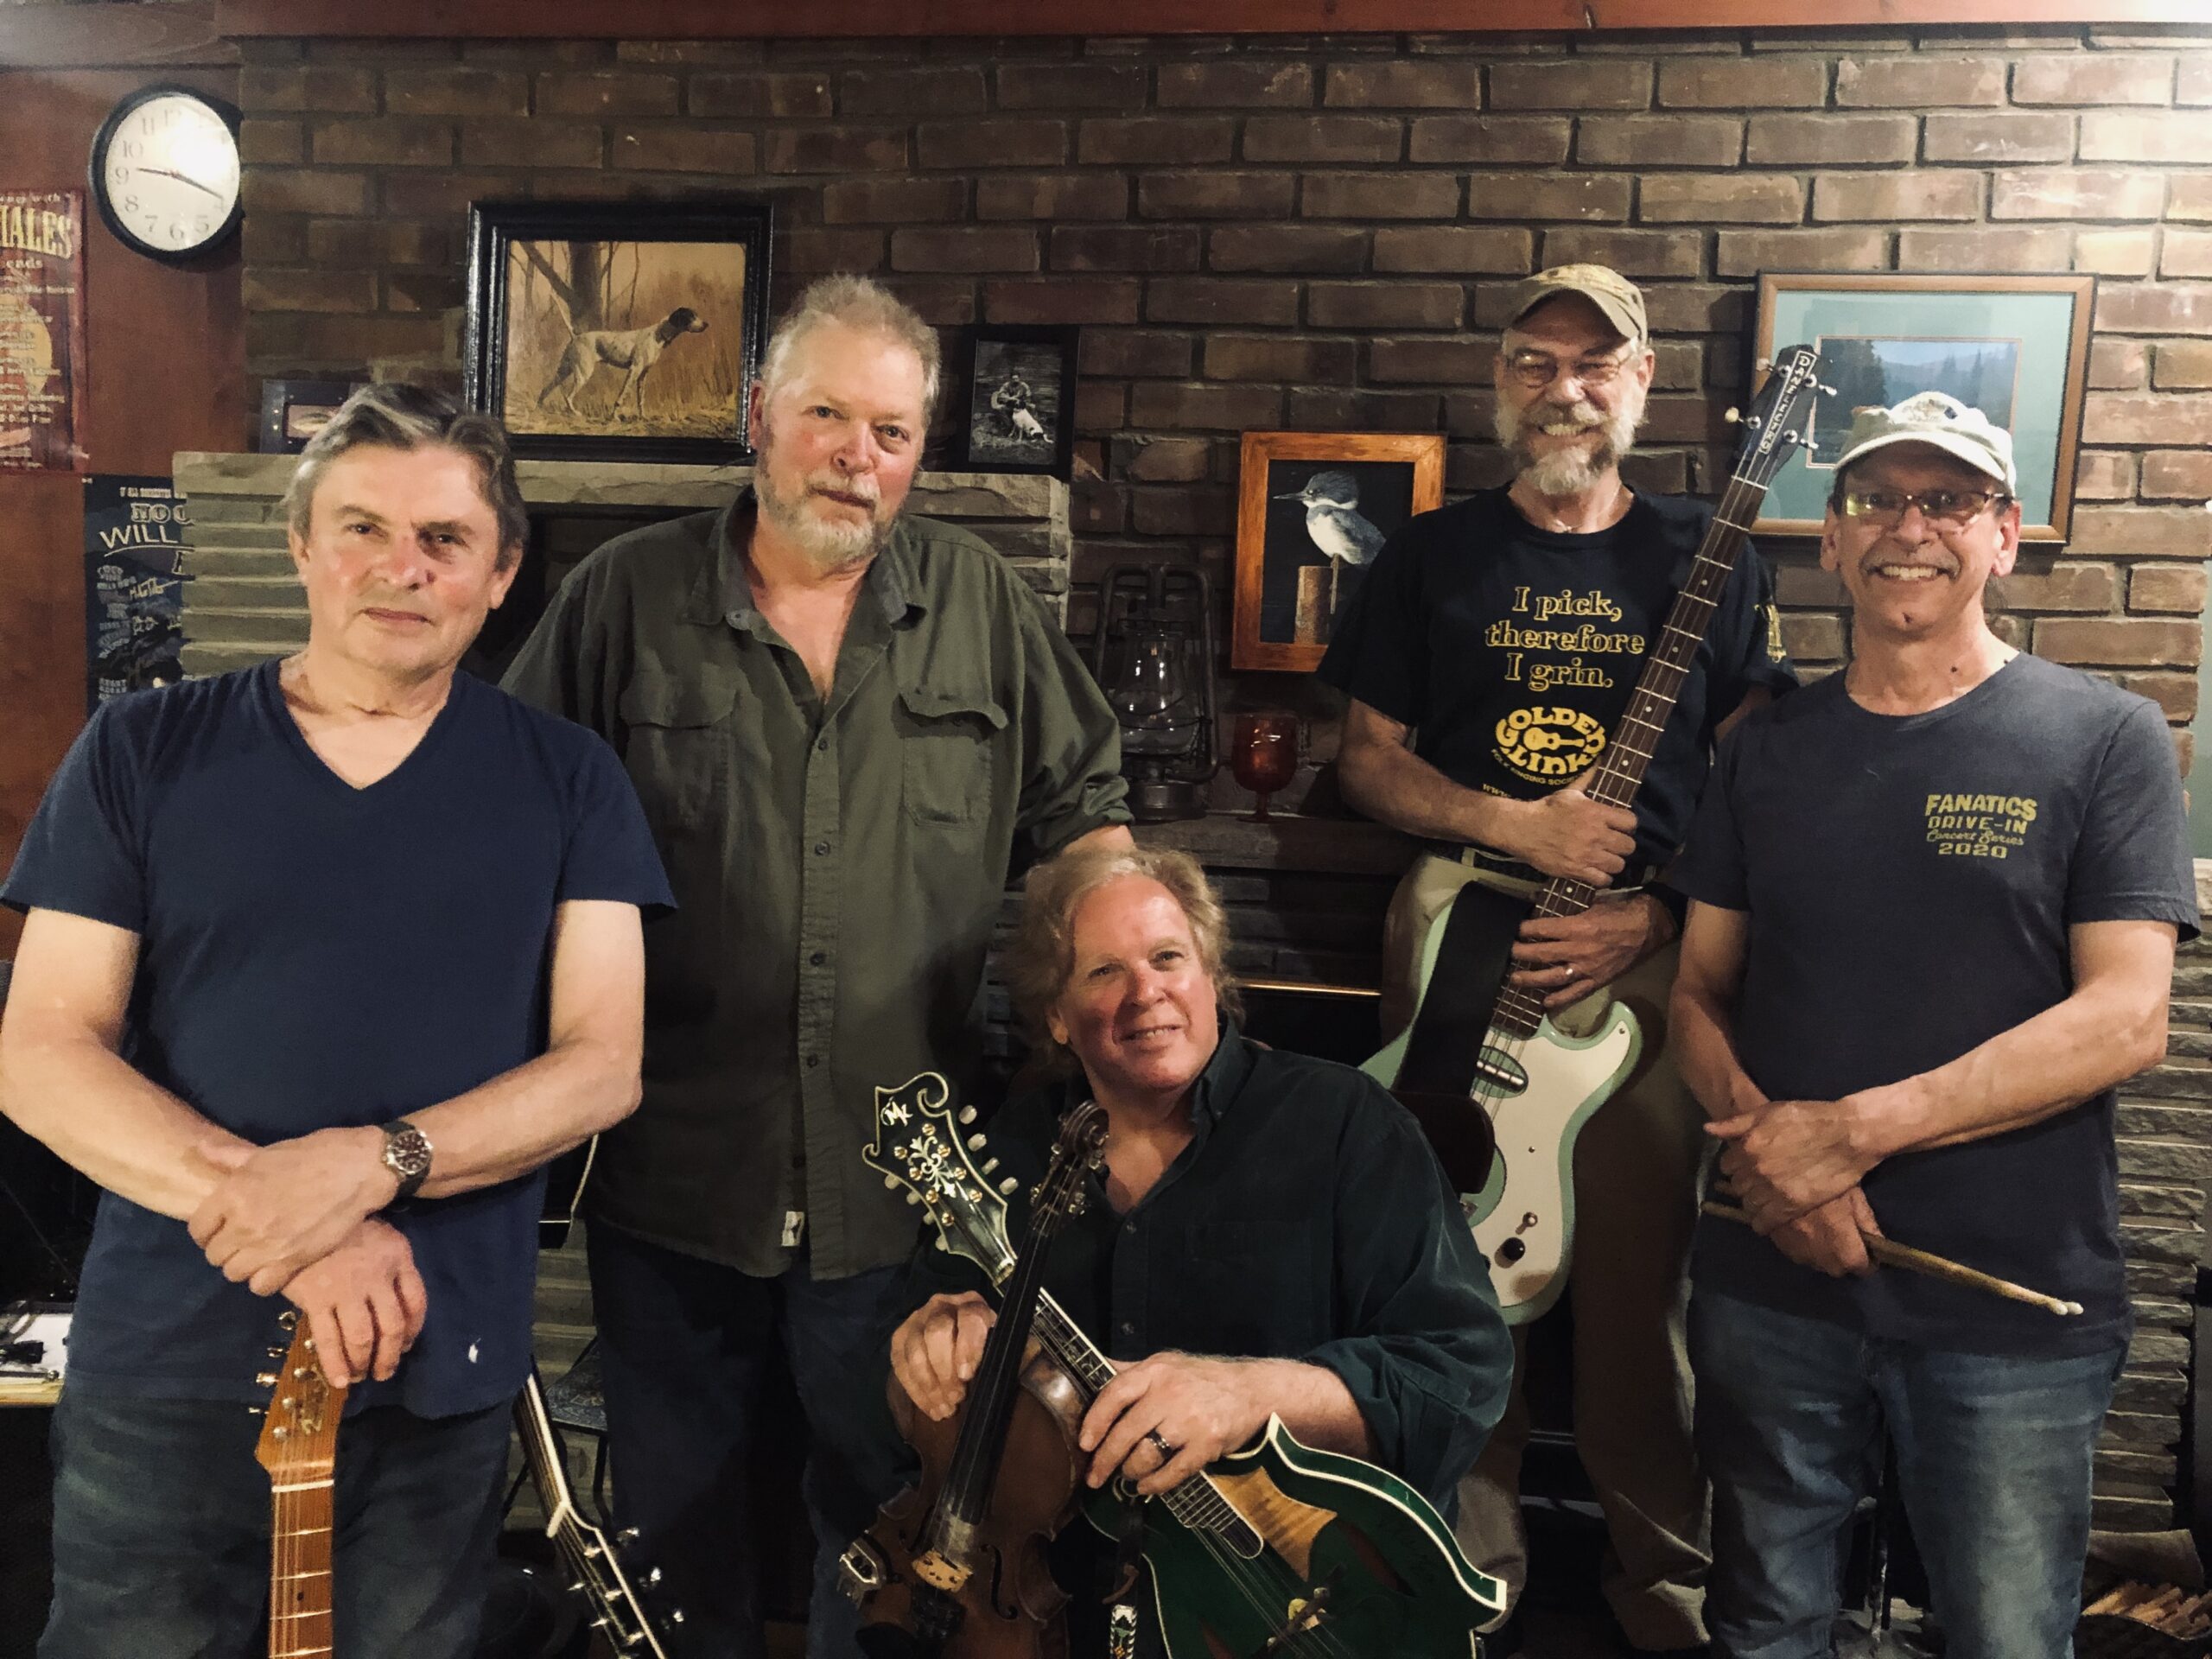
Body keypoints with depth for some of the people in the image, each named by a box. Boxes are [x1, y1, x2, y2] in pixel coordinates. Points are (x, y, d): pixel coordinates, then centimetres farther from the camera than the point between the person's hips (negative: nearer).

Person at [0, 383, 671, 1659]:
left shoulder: (566, 780, 1)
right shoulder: (142, 754, 2)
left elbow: (604, 1065, -5)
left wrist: (373, 1162, -20)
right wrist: (262, 1202, -18)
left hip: (438, 1383, 1)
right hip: (163, 1368, 0)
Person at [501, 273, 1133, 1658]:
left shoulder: (985, 605, 4)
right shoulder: (627, 598, 0)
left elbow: (1083, 808, 11)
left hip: (905, 1187, 1)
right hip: (674, 1179, 0)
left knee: (892, 1519, 15)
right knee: (675, 1515, 17)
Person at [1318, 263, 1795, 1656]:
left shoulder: (1708, 559, 8)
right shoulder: (1434, 555, 9)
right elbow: (1369, 756, 7)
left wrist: (1654, 915, -9)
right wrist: (1515, 825, -8)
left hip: (1648, 945, 0)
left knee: (1640, 1281, 1)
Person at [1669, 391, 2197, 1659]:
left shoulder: (2104, 738, -4)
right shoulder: (1769, 750, 7)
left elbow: (2126, 1019, -13)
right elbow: (1702, 991, 8)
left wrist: (1855, 1128, -20)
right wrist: (1761, 1133, -12)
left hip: (2014, 1311, -3)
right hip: (1772, 1283, 3)